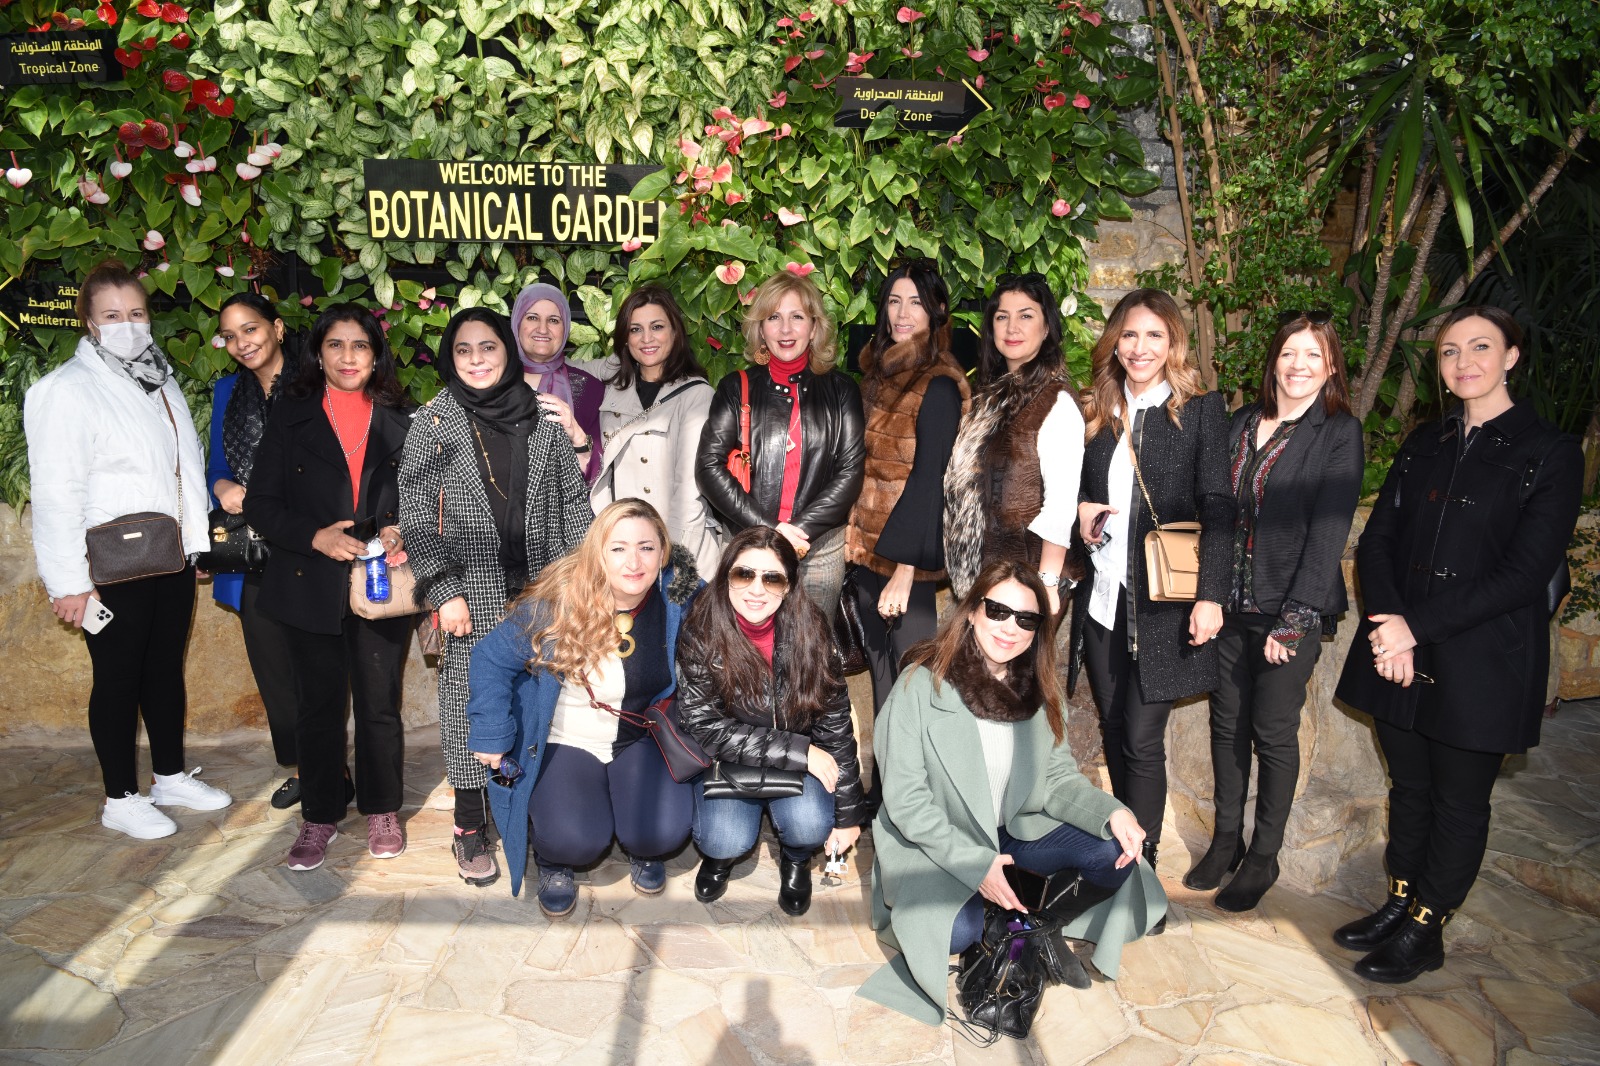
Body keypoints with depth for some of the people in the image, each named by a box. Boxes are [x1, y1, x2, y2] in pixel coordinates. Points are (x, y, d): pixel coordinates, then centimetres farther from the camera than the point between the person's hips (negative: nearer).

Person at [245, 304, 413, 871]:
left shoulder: (399, 421, 8)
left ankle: (382, 810, 24)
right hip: (312, 586, 0)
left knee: (380, 704, 6)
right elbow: (261, 503, 1)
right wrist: (316, 536, -15)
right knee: (318, 706, 8)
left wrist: (401, 532, -10)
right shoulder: (290, 416, 5)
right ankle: (320, 816, 24)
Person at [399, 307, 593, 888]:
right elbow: (415, 514, -2)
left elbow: (574, 502, 8)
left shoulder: (543, 420, 7)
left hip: (541, 590, 2)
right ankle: (471, 826, 16)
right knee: (471, 699, 3)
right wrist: (445, 590, -9)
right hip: (474, 594, -2)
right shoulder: (432, 424, 2)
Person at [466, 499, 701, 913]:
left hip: (641, 740, 2)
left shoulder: (679, 596, -13)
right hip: (564, 741, -2)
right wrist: (492, 738, -10)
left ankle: (642, 849, 17)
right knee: (577, 840, -25)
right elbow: (493, 660, -9)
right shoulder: (557, 602, -19)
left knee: (664, 832, -21)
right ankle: (552, 857, 14)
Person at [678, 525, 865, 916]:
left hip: (802, 759, 1)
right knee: (726, 840, -25)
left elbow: (835, 726, -9)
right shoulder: (701, 634, -19)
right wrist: (798, 751, -25)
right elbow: (705, 729, -19)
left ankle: (796, 858, 12)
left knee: (810, 825, -26)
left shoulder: (810, 631, -16)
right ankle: (721, 851, 14)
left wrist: (848, 814, -6)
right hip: (729, 757, -1)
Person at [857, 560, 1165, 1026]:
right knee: (959, 929, -32)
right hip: (934, 841, -5)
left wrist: (1110, 812, -19)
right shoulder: (922, 684, -19)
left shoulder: (1038, 688, -2)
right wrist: (974, 863, -24)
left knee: (1115, 851, -15)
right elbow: (905, 799, -18)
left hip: (1015, 828, 5)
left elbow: (1058, 774, 1)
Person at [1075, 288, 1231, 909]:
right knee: (1113, 728, 11)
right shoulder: (1097, 413, 11)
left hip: (1162, 599, -4)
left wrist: (1211, 595, -15)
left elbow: (1217, 507, -7)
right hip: (1101, 594, 5)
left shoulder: (1201, 410, -1)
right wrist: (1077, 511, -3)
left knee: (1141, 736, -5)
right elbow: (1072, 488, 21)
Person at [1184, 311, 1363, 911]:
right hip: (1231, 603, 5)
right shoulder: (1242, 424, 8)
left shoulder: (1339, 433, -7)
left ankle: (1263, 856, 22)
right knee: (1227, 724, 12)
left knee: (1274, 733, 5)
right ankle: (1226, 840, 29)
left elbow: (1328, 531, -12)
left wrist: (1293, 619, -16)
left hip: (1291, 608, -4)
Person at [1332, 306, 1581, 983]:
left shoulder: (1550, 455, -7)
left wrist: (1416, 625, -19)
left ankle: (1425, 931, 24)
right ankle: (1399, 905, 32)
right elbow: (1376, 541, 5)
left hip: (1480, 663, -4)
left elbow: (1525, 573, -14)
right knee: (1408, 787, 16)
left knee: (1458, 800, 9)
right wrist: (1388, 624, -13)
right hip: (1398, 652, 5)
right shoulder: (1423, 445, 10)